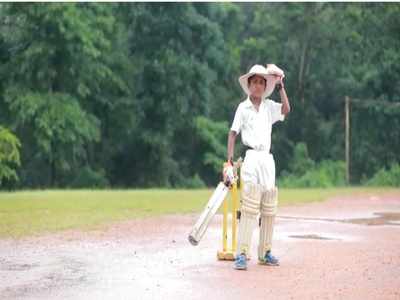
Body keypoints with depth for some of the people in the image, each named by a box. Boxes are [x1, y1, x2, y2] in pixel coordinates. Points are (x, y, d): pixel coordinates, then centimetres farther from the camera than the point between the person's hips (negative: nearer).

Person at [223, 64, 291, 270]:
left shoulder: (269, 106, 12)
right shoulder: (243, 107, 4)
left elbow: (286, 109, -7)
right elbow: (233, 133, 2)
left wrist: (280, 86, -2)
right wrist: (229, 160, -7)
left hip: (267, 159, 4)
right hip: (251, 158, -4)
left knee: (269, 210, 7)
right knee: (249, 208, -14)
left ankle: (265, 253, 16)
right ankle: (242, 254, -16)